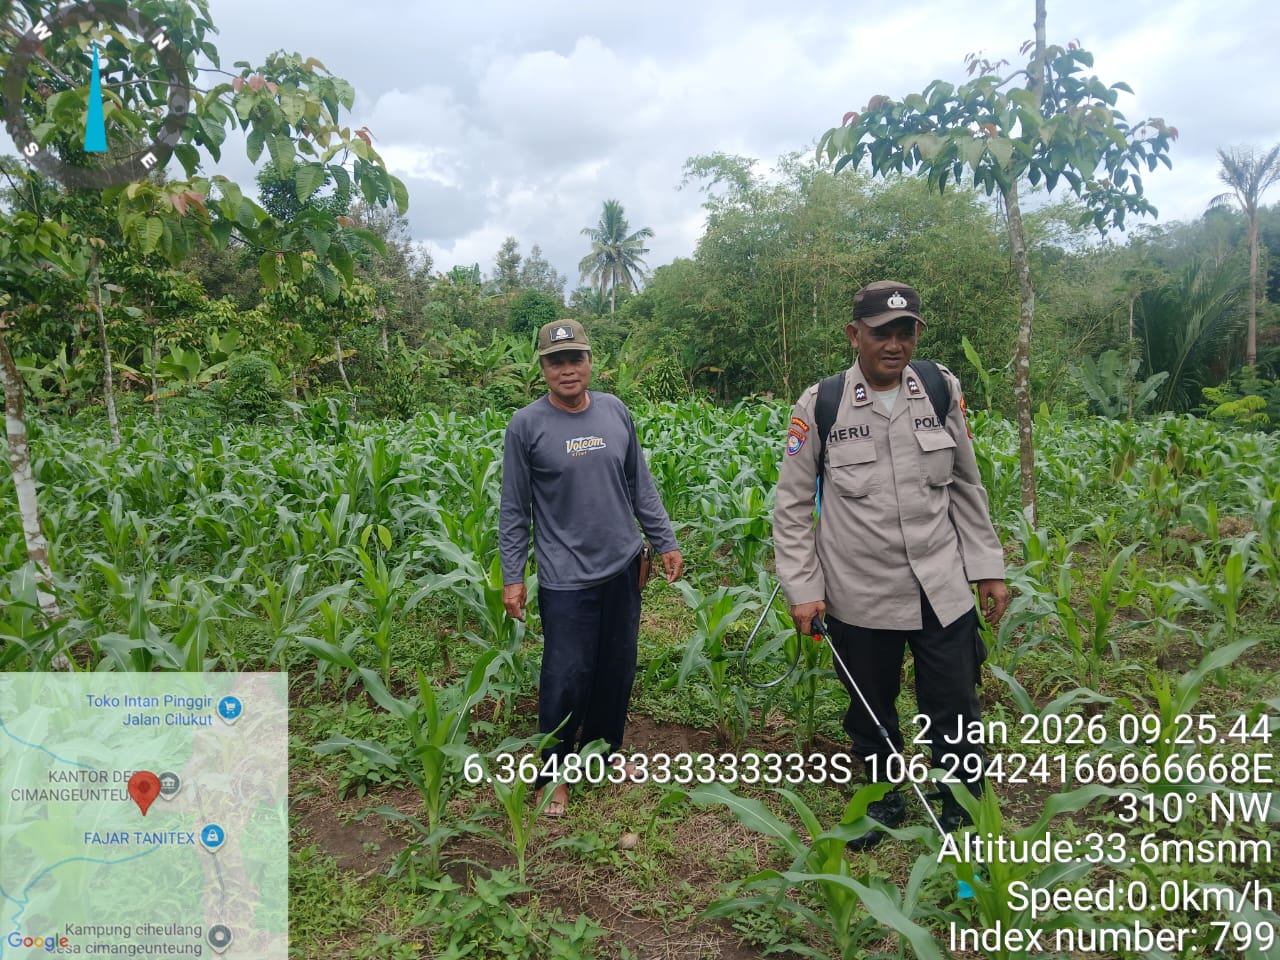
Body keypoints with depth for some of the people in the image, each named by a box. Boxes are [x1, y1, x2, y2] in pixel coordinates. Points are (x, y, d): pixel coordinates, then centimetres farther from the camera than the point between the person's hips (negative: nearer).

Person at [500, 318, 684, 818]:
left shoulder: (616, 411, 3)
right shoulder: (527, 425, -8)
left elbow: (641, 486, 10)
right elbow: (514, 509, -3)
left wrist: (666, 543, 9)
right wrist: (512, 577, -4)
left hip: (622, 568, 4)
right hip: (566, 577, -4)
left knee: (617, 667, 15)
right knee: (567, 676, 1)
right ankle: (555, 771, 22)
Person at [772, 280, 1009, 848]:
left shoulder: (942, 390, 0)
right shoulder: (819, 406, -8)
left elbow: (966, 487, 9)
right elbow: (792, 505, -3)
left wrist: (989, 568, 8)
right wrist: (802, 588, -8)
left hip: (942, 589, 1)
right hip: (858, 595, -1)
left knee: (954, 717, 9)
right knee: (871, 712, 17)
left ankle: (965, 818, 33)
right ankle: (884, 798, 42)